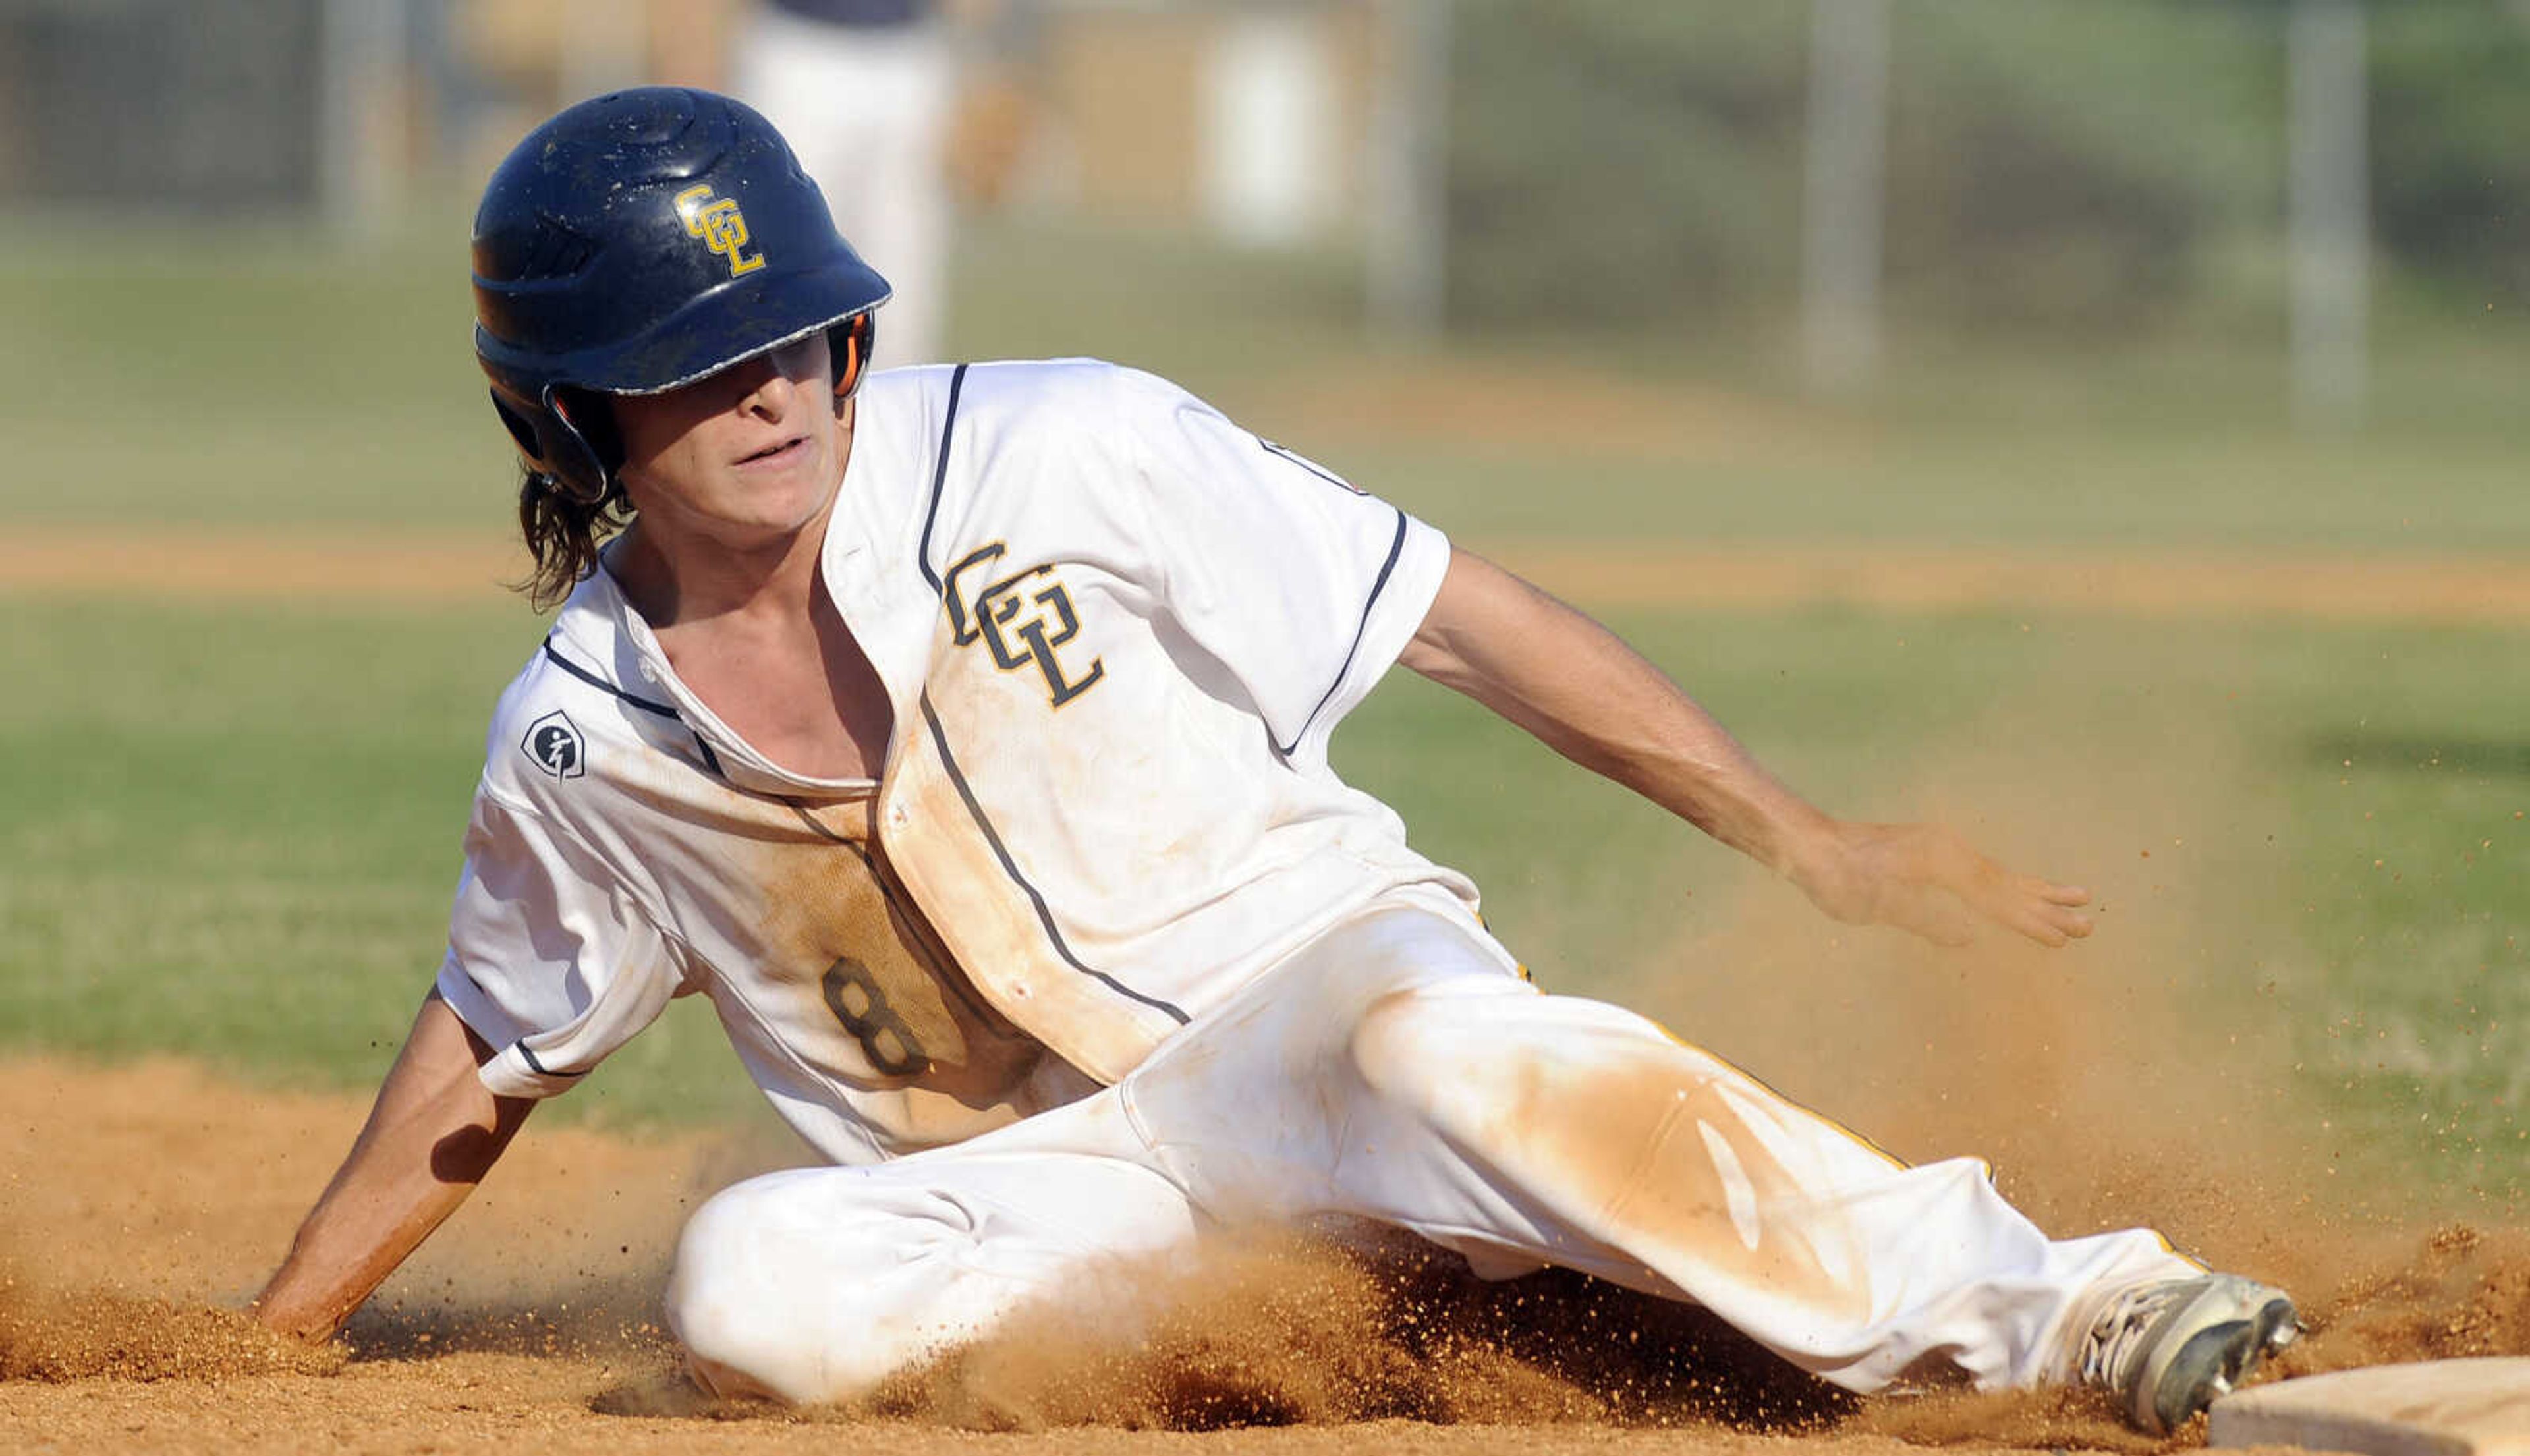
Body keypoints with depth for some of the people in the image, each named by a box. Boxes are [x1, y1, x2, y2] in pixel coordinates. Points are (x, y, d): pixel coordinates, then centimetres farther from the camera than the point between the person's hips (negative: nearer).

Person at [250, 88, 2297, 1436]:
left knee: (1448, 1051, -39)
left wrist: (1803, 840, -7)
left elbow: (1457, 619, -5)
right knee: (754, 1286, -29)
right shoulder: (581, 736, 0)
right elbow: (489, 1052, 17)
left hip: (1312, 997, -3)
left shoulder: (1049, 461, -9)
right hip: (1035, 1186, 3)